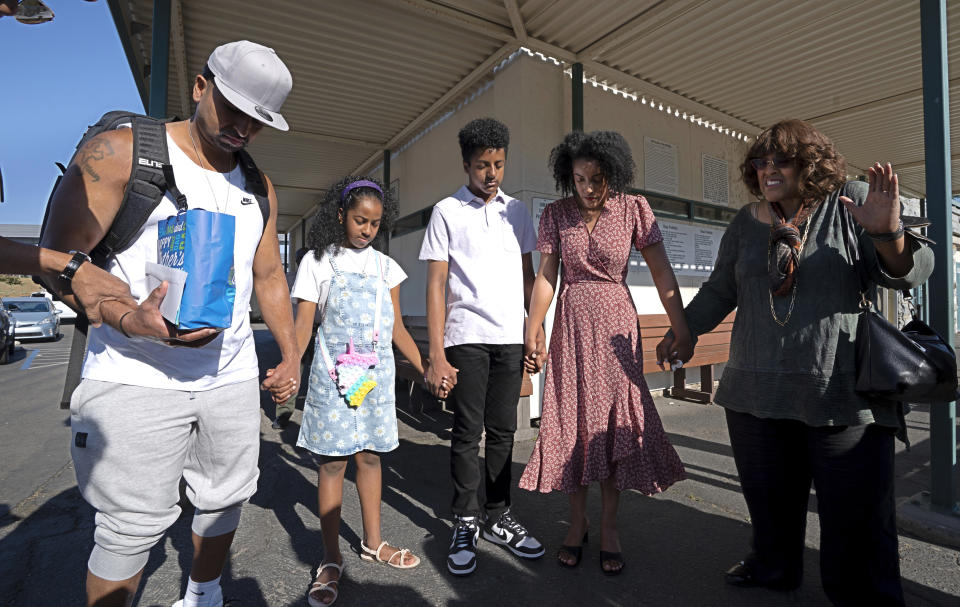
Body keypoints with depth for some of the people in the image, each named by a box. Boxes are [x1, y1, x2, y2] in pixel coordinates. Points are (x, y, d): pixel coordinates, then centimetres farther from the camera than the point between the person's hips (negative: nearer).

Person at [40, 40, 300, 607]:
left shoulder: (258, 187, 12)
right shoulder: (120, 151, -3)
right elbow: (59, 258, -8)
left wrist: (291, 354, 13)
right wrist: (132, 318, -26)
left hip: (234, 376, 5)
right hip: (136, 377, -5)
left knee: (227, 500, 15)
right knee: (135, 522, 1)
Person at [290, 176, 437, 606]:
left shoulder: (385, 266, 9)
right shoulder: (318, 261, 0)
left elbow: (397, 328, 10)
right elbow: (304, 323, -5)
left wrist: (426, 368, 3)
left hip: (376, 372, 3)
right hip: (333, 372, -3)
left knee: (370, 455, 13)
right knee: (332, 461, 4)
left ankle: (373, 542, 31)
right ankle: (331, 560, 19)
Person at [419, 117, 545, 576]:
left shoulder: (517, 210, 13)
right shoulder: (447, 211, 3)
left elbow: (528, 275, 15)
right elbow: (436, 284, -3)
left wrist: (538, 331, 6)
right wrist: (436, 355, -10)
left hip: (511, 337, 3)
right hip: (466, 337, -3)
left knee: (502, 430, 10)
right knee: (467, 432, 4)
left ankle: (498, 517, 24)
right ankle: (465, 524, 19)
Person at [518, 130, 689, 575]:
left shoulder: (633, 209, -4)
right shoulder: (555, 214, 0)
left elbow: (662, 274, -5)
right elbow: (545, 277, -1)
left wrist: (682, 332, -8)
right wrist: (531, 335, -4)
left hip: (616, 325, -1)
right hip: (571, 325, 1)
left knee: (617, 419, 1)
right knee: (571, 418, 4)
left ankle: (609, 527, 19)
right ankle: (577, 520, 23)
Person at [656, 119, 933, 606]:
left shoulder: (852, 202, 1)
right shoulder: (747, 223, 9)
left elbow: (909, 272, -4)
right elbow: (720, 290, 16)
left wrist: (888, 234, -24)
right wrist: (681, 330, 17)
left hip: (843, 394, -3)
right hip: (757, 391, 4)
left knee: (855, 512, 3)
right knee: (767, 494, 17)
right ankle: (774, 567, 40)